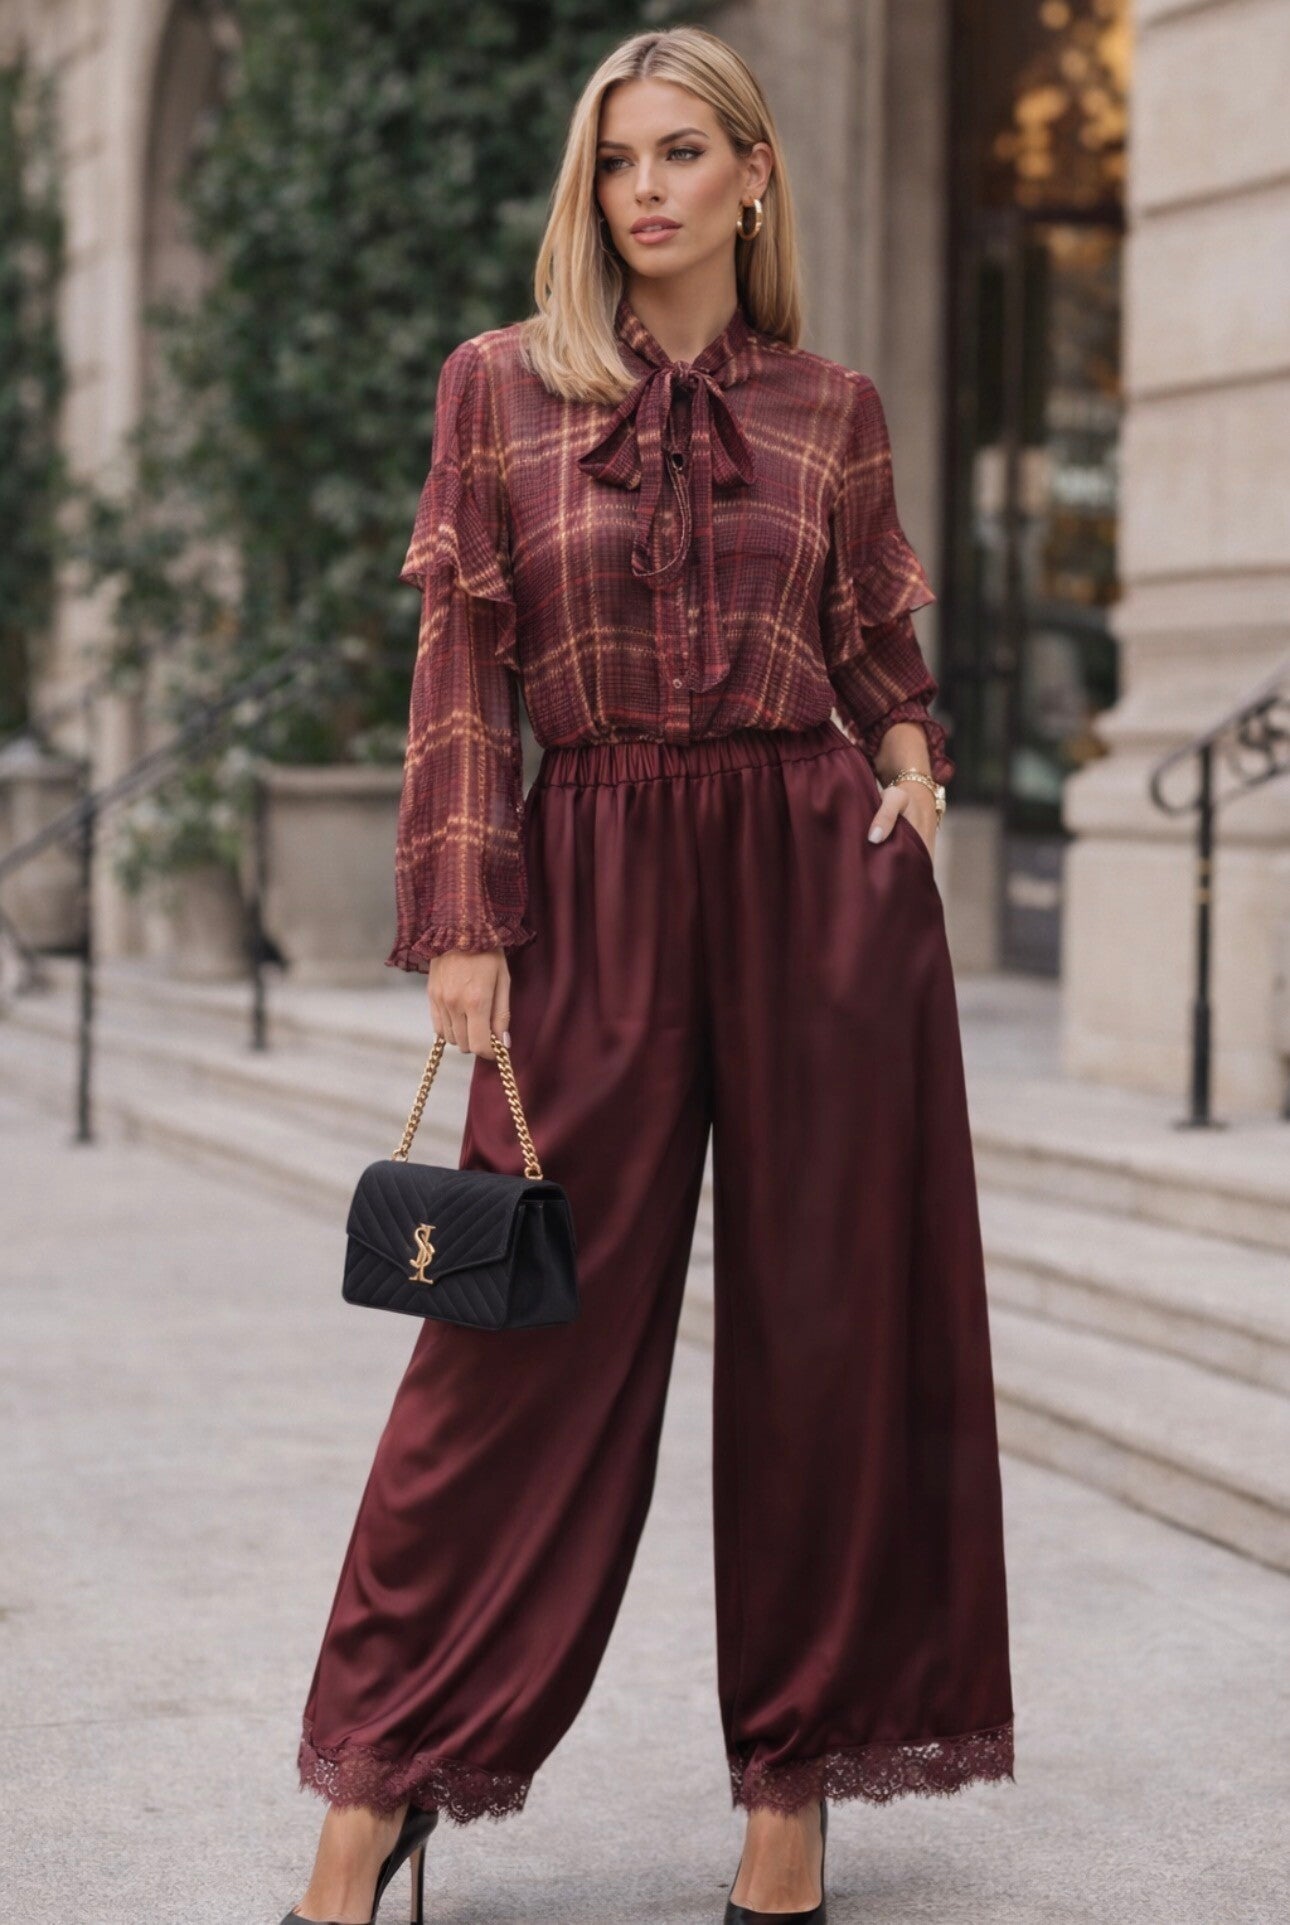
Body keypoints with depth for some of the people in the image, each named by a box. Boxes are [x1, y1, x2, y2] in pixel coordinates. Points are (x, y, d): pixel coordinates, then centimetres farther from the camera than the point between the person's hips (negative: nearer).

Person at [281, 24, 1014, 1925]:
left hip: (821, 882, 2)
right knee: (531, 1328, 0)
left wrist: (910, 771, -3)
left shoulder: (833, 408, 8)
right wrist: (463, 922, -5)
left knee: (826, 1322, 4)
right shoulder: (499, 384, 4)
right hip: (593, 886, -1)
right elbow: (463, 679, 1)